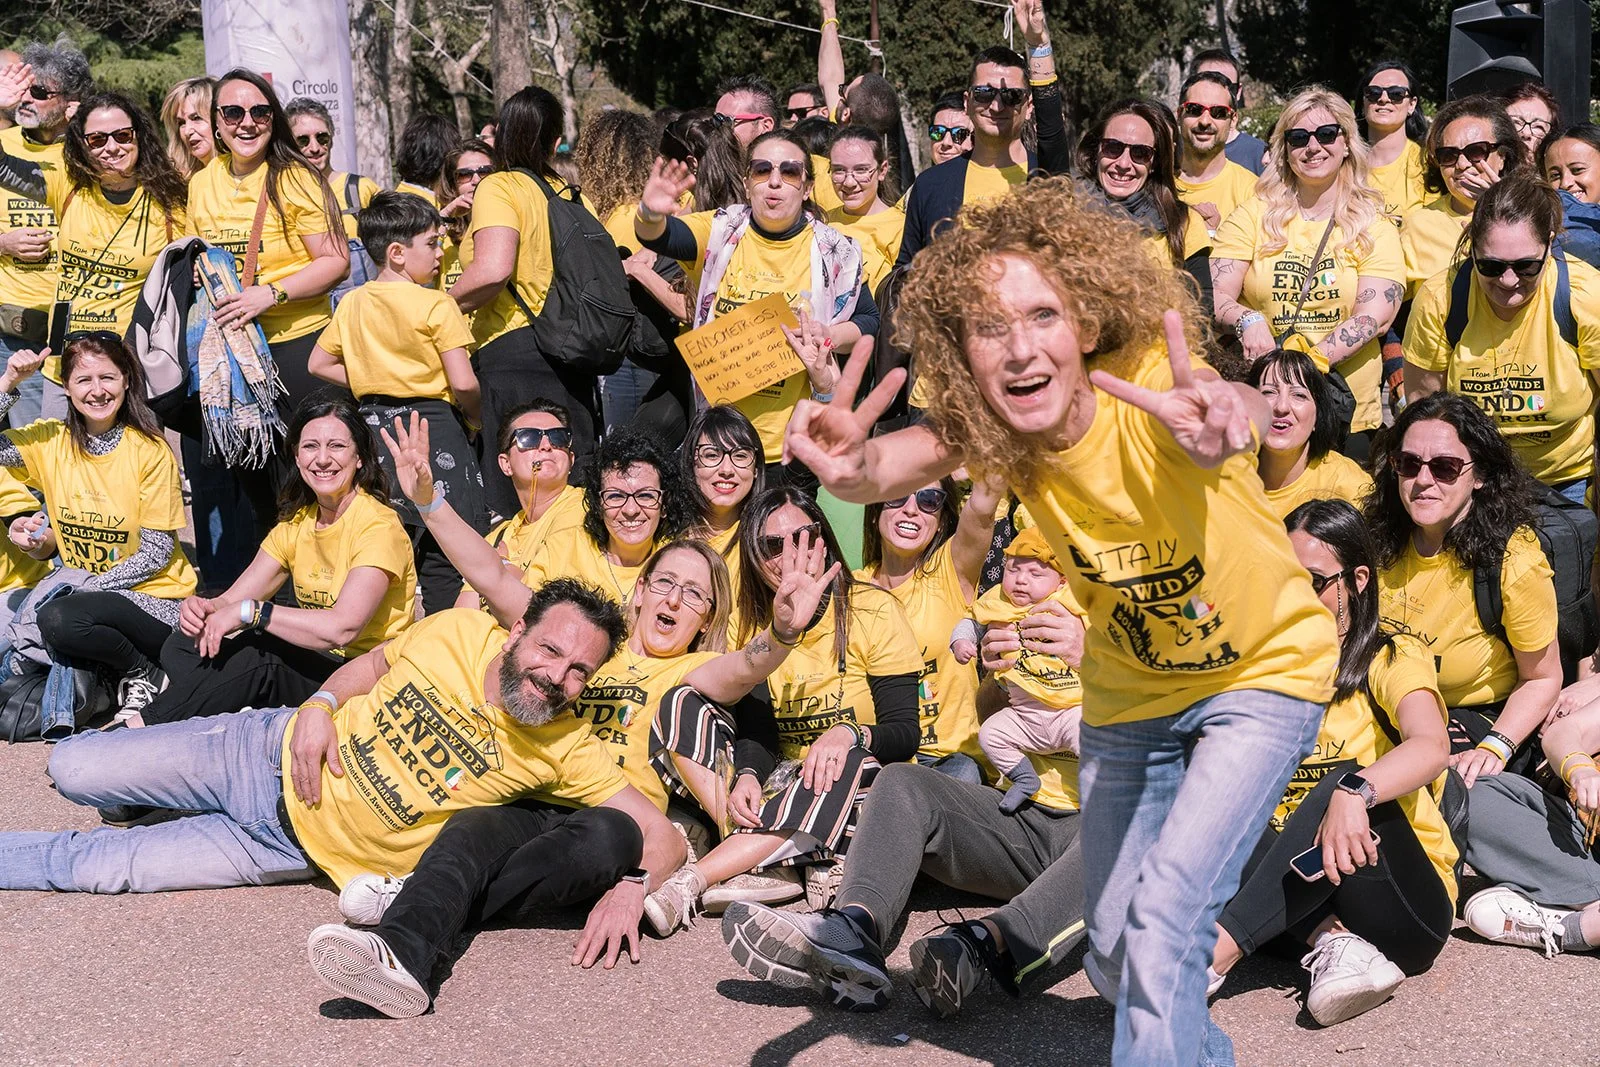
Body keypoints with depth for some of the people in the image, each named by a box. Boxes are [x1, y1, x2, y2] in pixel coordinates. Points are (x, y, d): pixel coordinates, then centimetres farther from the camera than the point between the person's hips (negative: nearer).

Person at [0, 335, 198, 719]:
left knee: (58, 620, -31)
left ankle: (142, 674, -4)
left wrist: (84, 588, -16)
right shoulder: (51, 441, 2)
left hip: (155, 599, -5)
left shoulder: (151, 452, -9)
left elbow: (157, 552, -10)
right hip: (82, 591, 5)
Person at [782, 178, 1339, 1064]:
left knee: (1164, 915, -22)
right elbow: (919, 453, -41)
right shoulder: (983, 429, -20)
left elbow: (1237, 410, -56)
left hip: (1261, 672, -5)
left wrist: (1220, 424, -80)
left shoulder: (1148, 394, -33)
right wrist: (861, 469, -64)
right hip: (1129, 691, 5)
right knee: (1114, 960, 12)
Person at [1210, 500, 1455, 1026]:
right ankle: (1334, 941, -34)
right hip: (1302, 893, 5)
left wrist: (1354, 791, -45)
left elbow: (1431, 746, -26)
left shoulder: (1393, 659, -3)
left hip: (1412, 906, -5)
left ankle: (1210, 955, -44)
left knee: (1342, 784, -32)